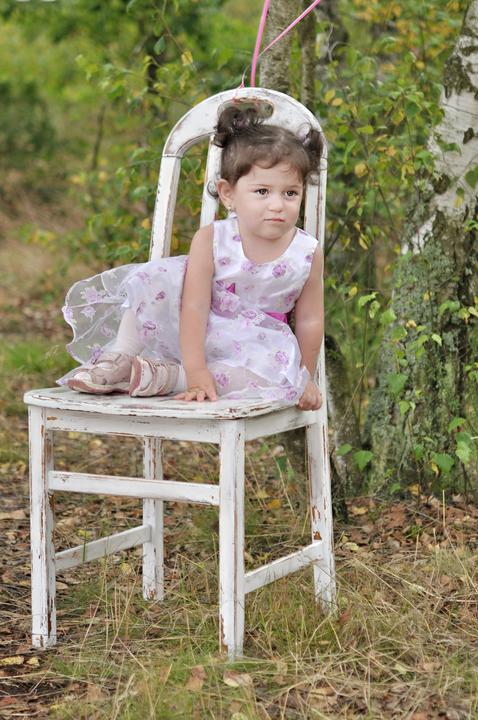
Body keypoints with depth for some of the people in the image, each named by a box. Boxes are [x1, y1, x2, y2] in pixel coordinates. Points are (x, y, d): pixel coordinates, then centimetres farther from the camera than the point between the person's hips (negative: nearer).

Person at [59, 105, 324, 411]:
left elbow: (310, 320, -3)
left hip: (255, 346, 1)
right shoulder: (210, 240, -17)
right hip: (194, 335, -1)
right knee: (156, 279, -22)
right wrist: (195, 371, -29)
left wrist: (305, 379, 2)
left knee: (280, 375, -34)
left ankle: (167, 375, -30)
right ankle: (120, 360, -14)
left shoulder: (308, 253, -13)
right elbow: (195, 308, -21)